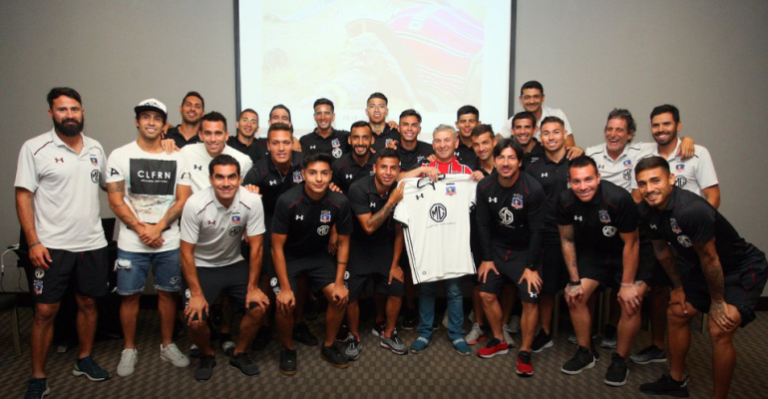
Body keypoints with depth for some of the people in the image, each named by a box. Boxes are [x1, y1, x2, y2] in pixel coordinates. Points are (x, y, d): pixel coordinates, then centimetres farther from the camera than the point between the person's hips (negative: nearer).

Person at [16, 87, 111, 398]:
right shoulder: (35, 148, -5)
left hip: (92, 244, 4)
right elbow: (23, 197, -7)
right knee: (45, 311, 1)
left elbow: (109, 185, 18)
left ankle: (85, 360, 32)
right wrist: (33, 242, -14)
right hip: (51, 245, -4)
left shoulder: (95, 148, 8)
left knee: (88, 303, 14)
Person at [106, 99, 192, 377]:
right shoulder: (120, 155, 2)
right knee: (130, 296, 6)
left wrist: (159, 227, -11)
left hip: (169, 242, 1)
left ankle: (167, 345, 24)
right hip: (131, 243, -1)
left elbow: (183, 199, 0)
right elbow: (115, 201, -2)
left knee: (167, 293, 9)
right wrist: (140, 228, -12)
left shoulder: (176, 158, 5)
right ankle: (129, 349, 23)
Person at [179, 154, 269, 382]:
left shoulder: (252, 202, -21)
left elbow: (256, 247, -12)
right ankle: (207, 356, 17)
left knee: (259, 306, -15)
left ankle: (239, 354, 13)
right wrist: (196, 293, -17)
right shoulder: (195, 204, -24)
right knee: (195, 320, -18)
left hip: (234, 264, 2)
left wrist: (252, 287, -12)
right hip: (202, 267, -2)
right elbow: (187, 252, -15)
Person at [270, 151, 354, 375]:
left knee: (340, 297, -12)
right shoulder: (287, 201, -27)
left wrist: (339, 283, -9)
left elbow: (343, 243, -6)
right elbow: (277, 247, -19)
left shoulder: (339, 203, -20)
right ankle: (288, 350, 10)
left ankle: (328, 347, 14)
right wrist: (285, 288, -20)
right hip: (288, 256, -2)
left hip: (318, 255, 3)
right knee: (285, 304, -19)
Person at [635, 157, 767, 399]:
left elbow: (709, 258, -25)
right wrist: (679, 286, 13)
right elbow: (662, 249, 5)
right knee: (677, 313, 11)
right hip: (700, 269, 8)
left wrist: (718, 302, -13)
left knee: (719, 330, -19)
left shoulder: (692, 210, -35)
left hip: (743, 269, -8)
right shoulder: (648, 211, -11)